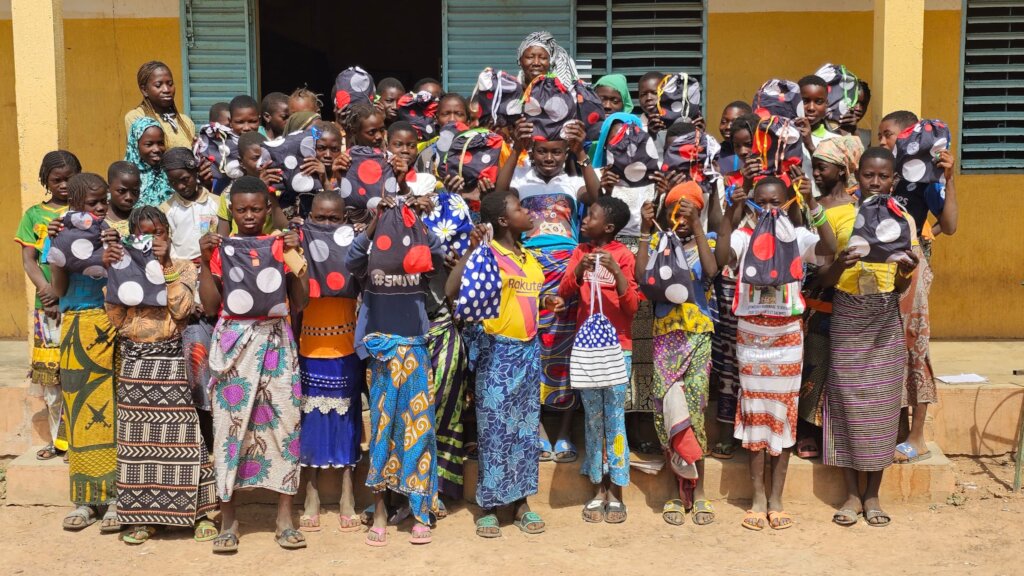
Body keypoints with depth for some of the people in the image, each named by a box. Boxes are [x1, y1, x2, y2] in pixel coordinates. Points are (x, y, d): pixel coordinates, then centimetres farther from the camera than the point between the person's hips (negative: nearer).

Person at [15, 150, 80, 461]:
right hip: (48, 306, 2)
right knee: (50, 373, 6)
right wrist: (47, 291, -11)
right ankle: (58, 440, 16)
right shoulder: (34, 214, 11)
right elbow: (29, 259, 6)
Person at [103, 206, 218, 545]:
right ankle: (143, 516, 15)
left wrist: (164, 266, -13)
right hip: (134, 361, 3)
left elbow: (182, 309, -13)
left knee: (181, 435, -4)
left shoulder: (183, 268, 4)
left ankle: (199, 512, 6)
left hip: (171, 361, -3)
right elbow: (116, 317, 0)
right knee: (137, 437, 5)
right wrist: (112, 274, -7)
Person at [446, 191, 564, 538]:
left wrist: (545, 301, 4)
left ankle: (520, 500, 21)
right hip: (497, 350, -7)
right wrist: (471, 249, -28)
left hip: (530, 349, 7)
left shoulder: (529, 257, 12)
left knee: (526, 427, 11)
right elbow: (452, 291, -22)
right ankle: (489, 505, 11)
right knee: (494, 429, -1)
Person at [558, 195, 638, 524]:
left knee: (615, 418, -1)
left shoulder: (623, 256, -5)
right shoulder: (581, 253, 7)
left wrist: (616, 272, -22)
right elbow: (563, 294, -2)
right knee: (593, 418, 7)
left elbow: (632, 307, -9)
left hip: (617, 347, -3)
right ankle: (598, 491, 15)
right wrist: (579, 270, -19)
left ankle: (616, 494, 7)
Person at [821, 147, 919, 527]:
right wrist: (840, 263, -23)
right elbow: (825, 281, -3)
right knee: (847, 403, 1)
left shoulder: (903, 221, 3)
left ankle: (872, 494, 17)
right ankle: (852, 494, 14)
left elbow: (899, 288, 3)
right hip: (847, 321, -1)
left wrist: (905, 272, -19)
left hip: (885, 322, 1)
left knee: (882, 403, 4)